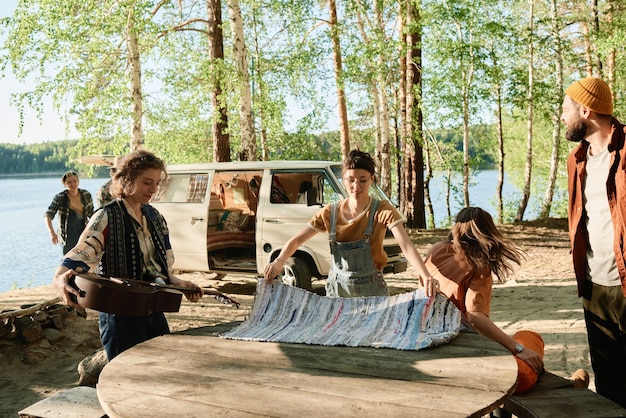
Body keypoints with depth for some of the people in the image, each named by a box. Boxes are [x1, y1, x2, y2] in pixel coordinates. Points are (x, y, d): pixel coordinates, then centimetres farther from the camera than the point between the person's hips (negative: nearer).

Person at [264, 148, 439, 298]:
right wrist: (279, 261, -22)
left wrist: (425, 276, -40)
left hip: (371, 289, -2)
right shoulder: (330, 213, -3)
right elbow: (297, 240, -2)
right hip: (337, 288, 3)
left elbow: (406, 245, -24)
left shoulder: (383, 211, -12)